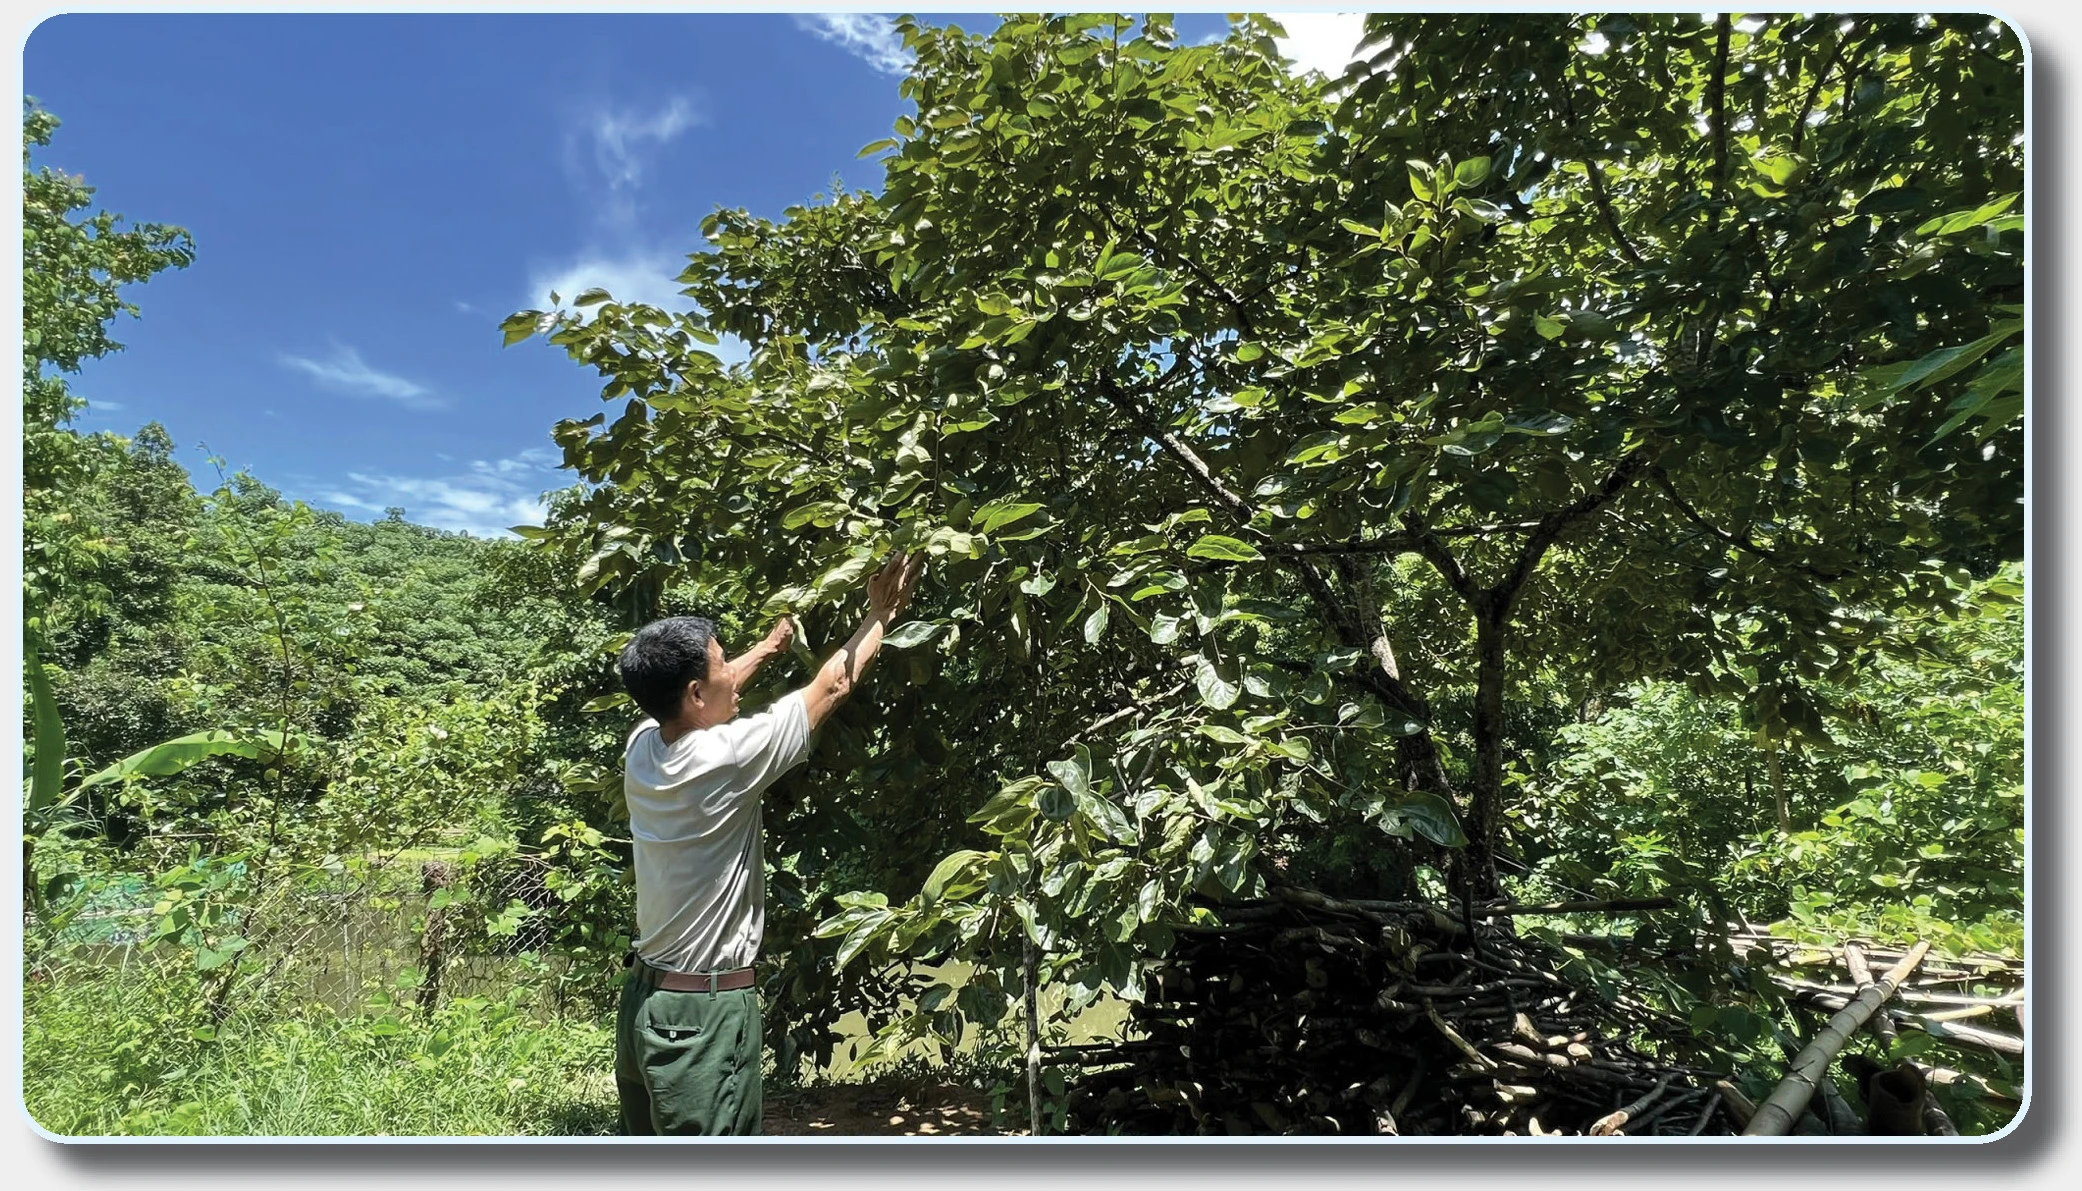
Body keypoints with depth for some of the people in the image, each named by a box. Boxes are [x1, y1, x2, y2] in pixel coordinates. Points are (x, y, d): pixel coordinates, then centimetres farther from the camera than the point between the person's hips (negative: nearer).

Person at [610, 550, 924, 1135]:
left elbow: (698, 698, 20)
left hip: (645, 998, 8)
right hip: (705, 1011, -8)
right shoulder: (726, 757, -21)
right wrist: (881, 615, 5)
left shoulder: (642, 745, -2)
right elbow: (833, 686, -10)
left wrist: (771, 643, 29)